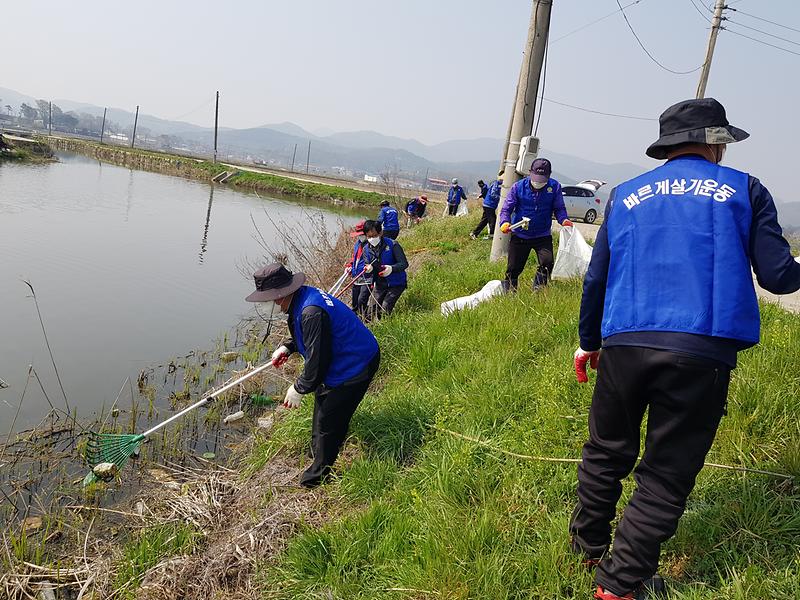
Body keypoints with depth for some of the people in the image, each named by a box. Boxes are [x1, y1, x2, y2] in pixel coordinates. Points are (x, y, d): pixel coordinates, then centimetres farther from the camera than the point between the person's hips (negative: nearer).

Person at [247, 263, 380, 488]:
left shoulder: (312, 312, -33)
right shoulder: (302, 298, 0)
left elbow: (318, 361, -27)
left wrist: (299, 389, -13)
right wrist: (288, 347, 3)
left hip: (355, 367, -11)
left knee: (327, 421, 1)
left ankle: (318, 476, 20)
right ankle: (318, 453, 50)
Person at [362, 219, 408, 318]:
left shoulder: (392, 245, -16)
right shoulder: (367, 250, -1)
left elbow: (404, 264, -18)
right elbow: (367, 276, 1)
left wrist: (391, 268, -38)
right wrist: (367, 270, -25)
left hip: (396, 284, -5)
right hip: (379, 284, 6)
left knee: (385, 309, -18)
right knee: (376, 311, 13)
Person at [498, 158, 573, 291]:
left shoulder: (555, 187, -7)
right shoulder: (518, 187, -9)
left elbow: (559, 209, 1)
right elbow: (506, 209, -5)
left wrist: (564, 220, -21)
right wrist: (505, 222, -26)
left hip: (543, 236, 0)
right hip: (519, 235, 0)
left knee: (547, 262, -19)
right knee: (513, 268, 5)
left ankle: (538, 290, 2)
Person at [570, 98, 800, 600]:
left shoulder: (626, 195, 14)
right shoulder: (745, 190, 6)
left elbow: (596, 278, 14)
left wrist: (590, 341, 25)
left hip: (623, 345, 3)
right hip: (702, 353, -3)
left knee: (607, 451, 20)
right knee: (666, 472, 8)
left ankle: (588, 545, 37)